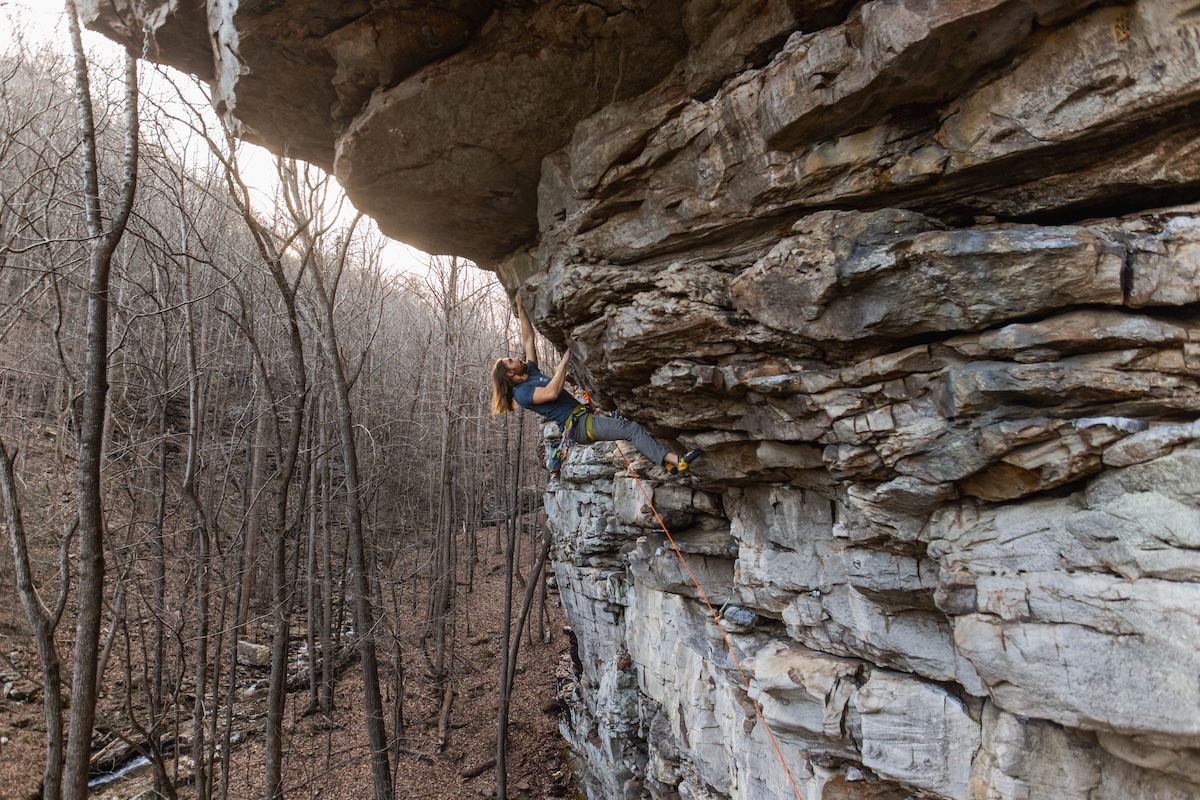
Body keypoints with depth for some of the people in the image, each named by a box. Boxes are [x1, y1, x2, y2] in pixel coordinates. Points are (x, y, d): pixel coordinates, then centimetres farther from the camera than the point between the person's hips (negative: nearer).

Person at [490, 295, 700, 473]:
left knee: (628, 421, 1)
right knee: (631, 428, -21)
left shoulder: (531, 373, 19)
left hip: (584, 414, 10)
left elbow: (528, 340, 21)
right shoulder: (521, 392, -8)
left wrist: (521, 309, 21)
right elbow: (552, 392, -24)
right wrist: (564, 360, -19)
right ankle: (676, 461, -27)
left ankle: (667, 459, -7)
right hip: (577, 425, -10)